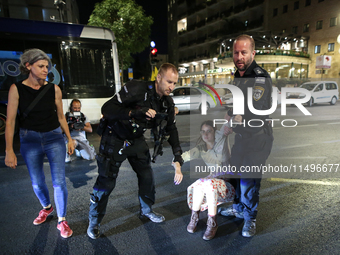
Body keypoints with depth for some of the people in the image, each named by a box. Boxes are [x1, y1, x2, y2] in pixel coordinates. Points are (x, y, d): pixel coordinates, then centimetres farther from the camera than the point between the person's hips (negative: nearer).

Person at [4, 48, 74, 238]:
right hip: (30, 140, 0)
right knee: (37, 183, 14)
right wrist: (9, 151, -10)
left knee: (59, 181, -1)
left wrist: (70, 139, 7)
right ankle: (47, 208, 44)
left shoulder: (54, 89, -3)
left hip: (54, 138, 0)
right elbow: (10, 121, -7)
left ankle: (62, 220, 17)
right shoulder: (17, 89, -6)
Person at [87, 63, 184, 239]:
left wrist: (178, 162, -6)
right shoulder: (136, 89, -26)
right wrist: (135, 112, -41)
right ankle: (94, 222, 22)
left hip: (136, 139, 6)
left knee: (147, 176, 8)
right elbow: (107, 108, -28)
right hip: (115, 139, -5)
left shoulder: (168, 104, -5)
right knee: (106, 182, -2)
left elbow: (171, 131, 0)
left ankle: (146, 211, 35)